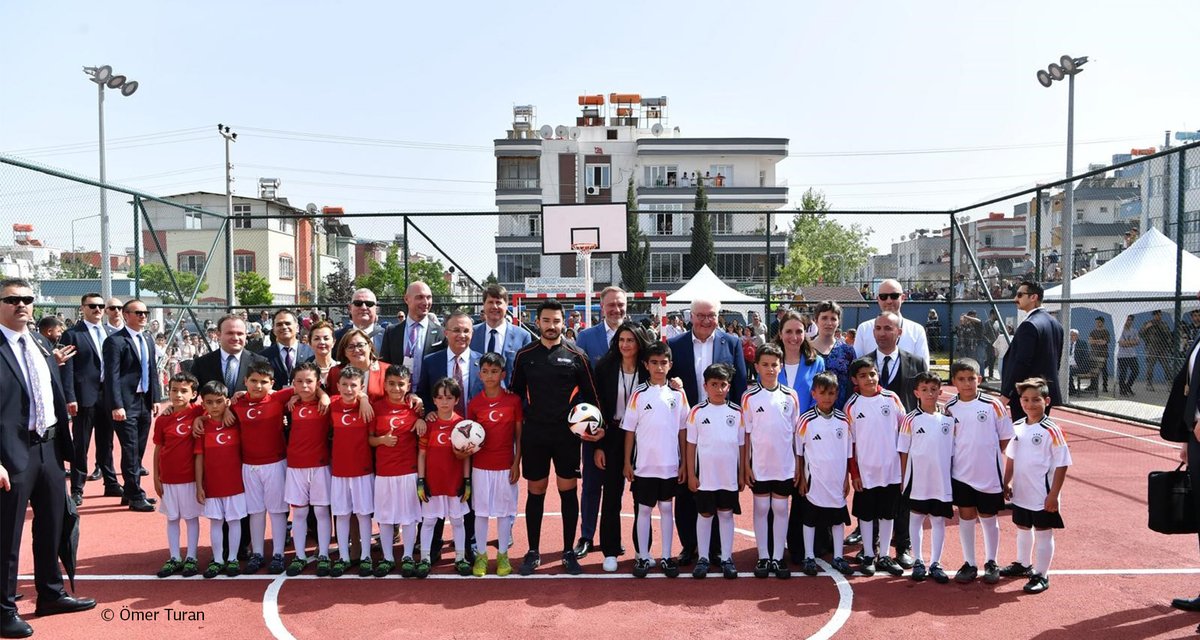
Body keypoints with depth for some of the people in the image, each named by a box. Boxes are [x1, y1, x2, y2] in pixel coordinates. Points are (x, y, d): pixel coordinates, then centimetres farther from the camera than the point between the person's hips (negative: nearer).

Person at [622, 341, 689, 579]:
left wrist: (684, 463, 3)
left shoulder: (678, 394, 1)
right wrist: (627, 462, -2)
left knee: (667, 508, 10)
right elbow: (629, 430, 0)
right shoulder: (638, 394, -3)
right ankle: (643, 557, 17)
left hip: (670, 465, 1)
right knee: (644, 509, 8)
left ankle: (667, 557, 19)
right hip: (644, 465, -1)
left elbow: (682, 431, 5)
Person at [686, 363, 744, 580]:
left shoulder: (737, 412, 0)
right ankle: (702, 558, 18)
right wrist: (691, 474, -3)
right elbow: (691, 444, 0)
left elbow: (742, 445, 5)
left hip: (730, 476, 1)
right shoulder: (697, 412, -3)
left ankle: (726, 558, 19)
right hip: (705, 476, -1)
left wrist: (742, 474, 4)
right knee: (704, 515, 8)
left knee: (726, 514, 10)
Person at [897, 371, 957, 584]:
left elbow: (954, 451, 6)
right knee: (916, 518, 10)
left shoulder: (950, 419, 1)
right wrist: (904, 478, -2)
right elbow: (904, 451, -1)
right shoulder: (911, 419, -4)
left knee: (939, 520, 9)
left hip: (942, 480, 1)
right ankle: (918, 562, 22)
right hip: (917, 479, -1)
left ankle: (935, 563, 21)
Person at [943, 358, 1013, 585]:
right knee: (965, 517, 9)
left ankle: (991, 563, 28)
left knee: (988, 518, 11)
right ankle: (969, 564, 21)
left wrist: (988, 454, -2)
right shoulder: (949, 408, -2)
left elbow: (1006, 437, 0)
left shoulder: (993, 405, -8)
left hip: (989, 474, -2)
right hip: (961, 475, 2)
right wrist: (963, 456, 1)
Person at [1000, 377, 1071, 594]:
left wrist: (1054, 495, -16)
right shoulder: (1016, 427, 2)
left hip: (1043, 497, -6)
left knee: (1043, 533, 6)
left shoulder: (1052, 431, -15)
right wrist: (1006, 484, 11)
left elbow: (1061, 465, -14)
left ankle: (1041, 575, 17)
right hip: (1020, 494, 6)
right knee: (1023, 529, 21)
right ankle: (1023, 564, 40)